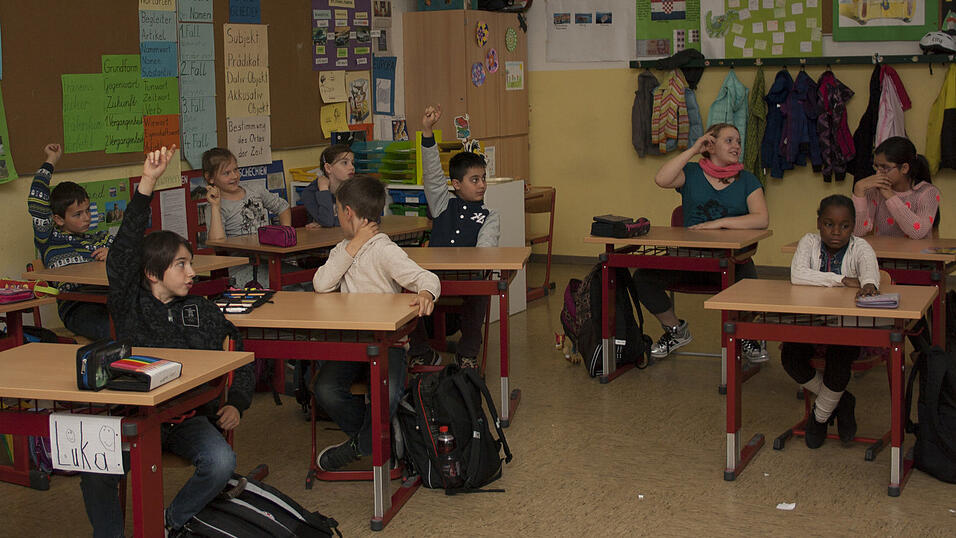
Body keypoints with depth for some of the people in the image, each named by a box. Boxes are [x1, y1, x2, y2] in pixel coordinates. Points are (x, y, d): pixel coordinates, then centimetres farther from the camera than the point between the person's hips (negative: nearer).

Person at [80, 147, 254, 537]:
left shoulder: (202, 311, 15)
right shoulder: (129, 306, 7)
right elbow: (124, 250, -7)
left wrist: (235, 404, 1)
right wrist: (147, 183, -16)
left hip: (190, 414, 2)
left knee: (221, 463, -28)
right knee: (94, 474, -30)